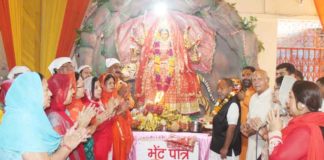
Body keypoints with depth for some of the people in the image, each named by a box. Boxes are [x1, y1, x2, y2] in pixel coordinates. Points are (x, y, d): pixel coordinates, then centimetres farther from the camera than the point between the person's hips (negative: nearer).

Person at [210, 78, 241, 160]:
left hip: (228, 148, -9)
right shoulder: (223, 102, 8)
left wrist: (225, 148, -21)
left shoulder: (233, 104, -19)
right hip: (217, 146, 9)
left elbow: (231, 127, -22)